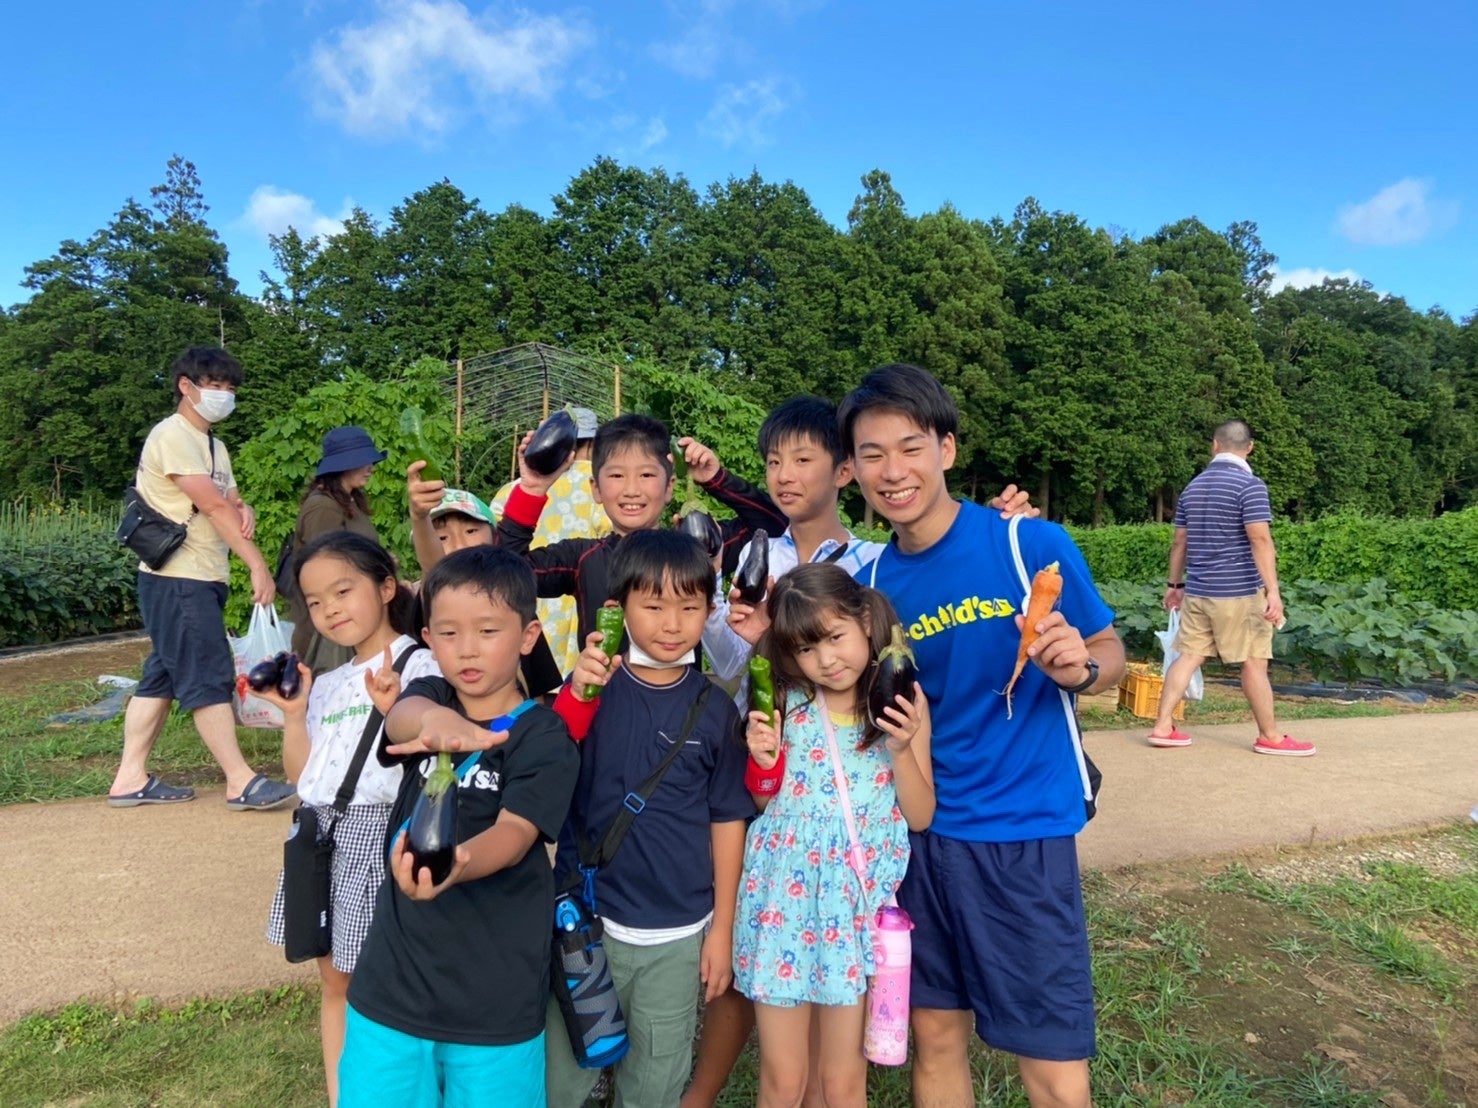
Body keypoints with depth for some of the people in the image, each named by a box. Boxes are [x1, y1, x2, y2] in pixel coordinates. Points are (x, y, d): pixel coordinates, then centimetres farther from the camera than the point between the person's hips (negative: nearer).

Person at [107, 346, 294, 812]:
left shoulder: (213, 445, 18)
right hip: (178, 581, -9)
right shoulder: (172, 436, -11)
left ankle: (130, 779, 18)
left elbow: (228, 502, 14)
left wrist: (243, 510, -11)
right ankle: (241, 783, -4)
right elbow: (211, 505, -20)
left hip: (200, 580, 9)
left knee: (162, 677, 11)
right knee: (210, 680, -8)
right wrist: (258, 564, -23)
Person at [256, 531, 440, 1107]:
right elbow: (302, 774, 15)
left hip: (378, 832, -8)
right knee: (334, 977, 17)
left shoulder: (418, 666, -9)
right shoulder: (328, 684, 14)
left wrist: (395, 710, -30)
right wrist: (293, 713, 4)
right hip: (321, 834, 8)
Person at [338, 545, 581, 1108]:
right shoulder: (428, 698, 2)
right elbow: (400, 717, -20)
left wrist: (456, 864, -45)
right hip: (392, 980, 4)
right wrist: (434, 719, -45)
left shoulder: (544, 737, -10)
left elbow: (515, 833, -23)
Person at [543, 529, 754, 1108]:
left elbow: (727, 820, 1)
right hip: (585, 920, 0)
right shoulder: (591, 684, -7)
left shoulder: (714, 707, -5)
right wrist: (577, 694, -31)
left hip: (678, 934, 1)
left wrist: (721, 928, 3)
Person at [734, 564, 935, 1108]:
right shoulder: (787, 706, -2)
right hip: (783, 898, 1)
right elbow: (765, 805, 6)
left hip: (857, 904, -1)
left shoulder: (904, 705, -5)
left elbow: (921, 817, -3)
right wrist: (764, 761, -13)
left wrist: (901, 749, -19)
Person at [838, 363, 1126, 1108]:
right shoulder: (872, 581, 1)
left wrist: (1079, 666, -24)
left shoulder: (1031, 544, -11)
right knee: (934, 1034, 17)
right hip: (922, 832, 4)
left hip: (1023, 832, -3)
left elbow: (1111, 653, -2)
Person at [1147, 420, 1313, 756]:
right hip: (1239, 591, -6)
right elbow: (1260, 540, -18)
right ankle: (1270, 737, 14)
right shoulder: (1249, 484, -10)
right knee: (1254, 663, 4)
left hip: (1197, 591, 6)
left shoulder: (1193, 486, 10)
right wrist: (1273, 590, -20)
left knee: (1188, 656, 7)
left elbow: (1180, 542, 15)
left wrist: (1174, 584, 23)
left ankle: (1163, 727, 5)